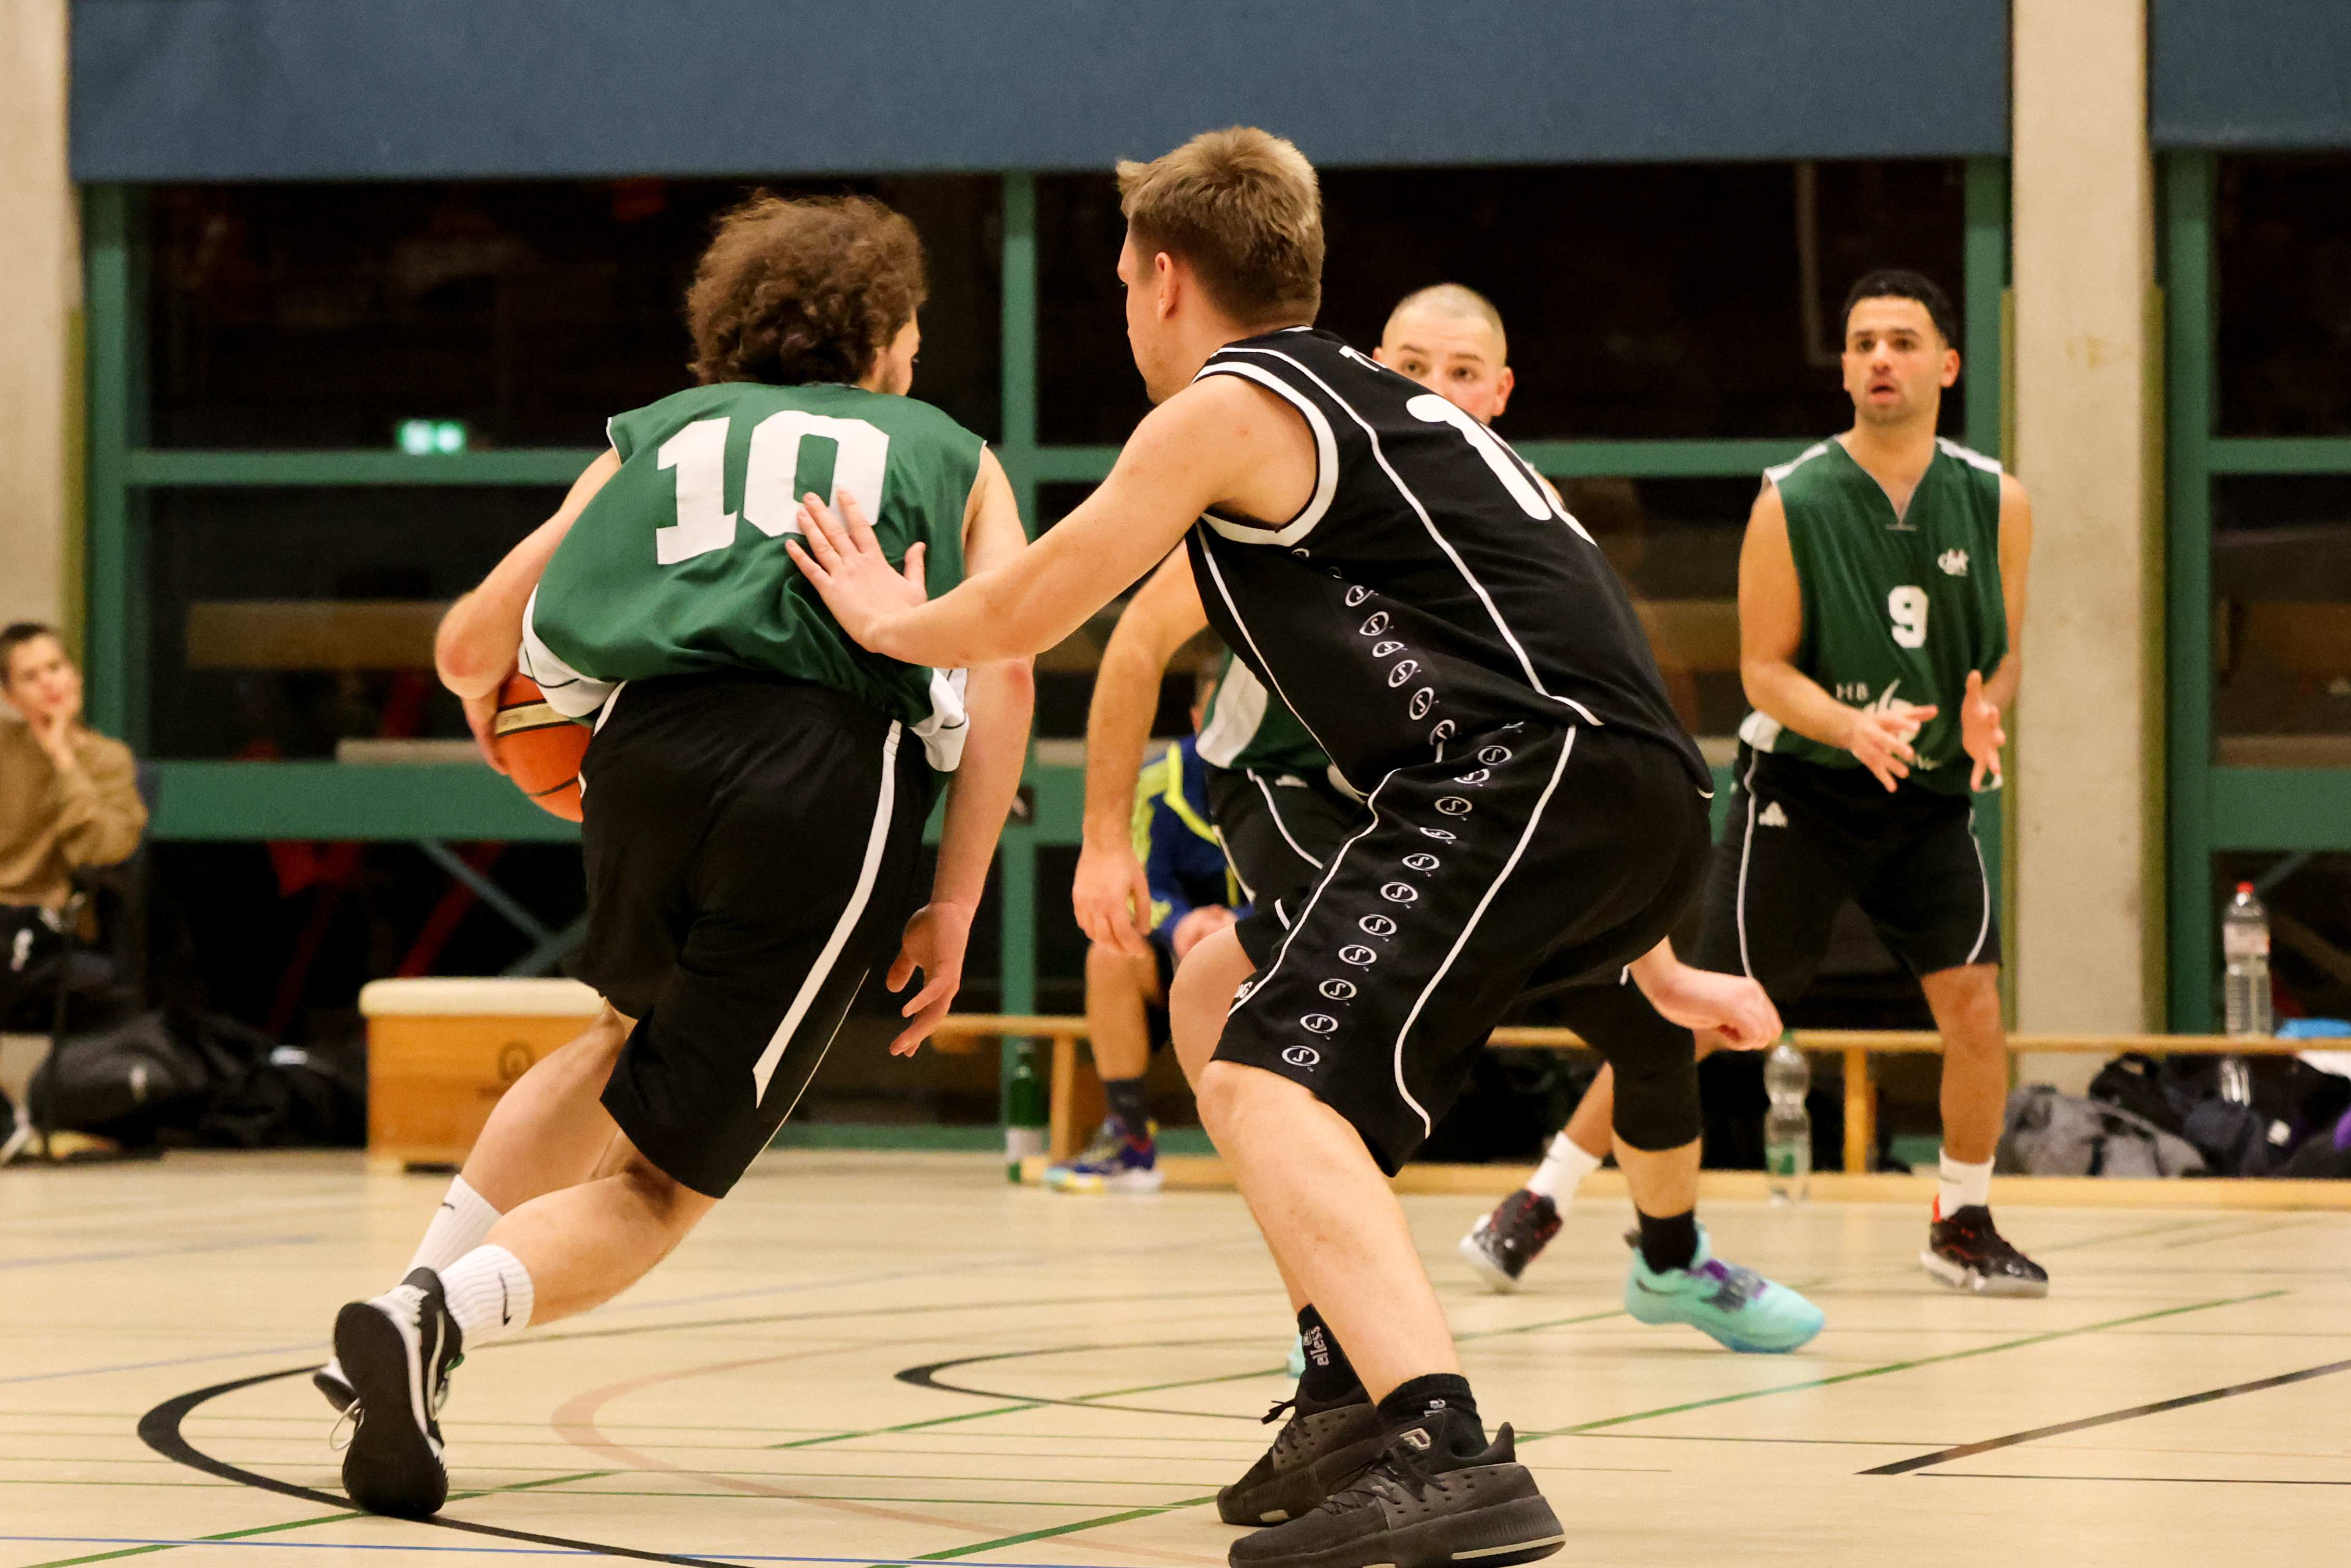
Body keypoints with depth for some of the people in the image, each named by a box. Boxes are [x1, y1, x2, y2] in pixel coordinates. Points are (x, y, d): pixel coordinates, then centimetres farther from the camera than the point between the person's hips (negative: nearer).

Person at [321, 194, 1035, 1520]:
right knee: (664, 1176, 3)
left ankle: (422, 1296, 22)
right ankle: (442, 1317, -26)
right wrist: (955, 903, 7)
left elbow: (472, 644, 25)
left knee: (635, 1044, 34)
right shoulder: (951, 457, 26)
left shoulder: (661, 433, 29)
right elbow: (1004, 666, 7)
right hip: (834, 777, -3)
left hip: (649, 744, 3)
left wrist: (495, 712, 49)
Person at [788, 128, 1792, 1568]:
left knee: (1270, 1084, -19)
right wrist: (1653, 961, 36)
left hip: (1531, 779, -9)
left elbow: (1016, 615, 9)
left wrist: (887, 620, 32)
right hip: (1639, 807, 9)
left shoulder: (1228, 408, 4)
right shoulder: (1377, 405, 31)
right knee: (1223, 995, 23)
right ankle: (1355, 1395, 17)